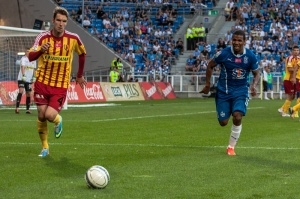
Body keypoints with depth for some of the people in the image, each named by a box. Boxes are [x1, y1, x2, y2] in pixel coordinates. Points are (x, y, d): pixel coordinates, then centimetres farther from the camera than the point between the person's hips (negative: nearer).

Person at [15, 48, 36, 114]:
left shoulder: (33, 60, 12)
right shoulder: (23, 59, -8)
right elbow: (22, 67, -20)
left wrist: (34, 77, 10)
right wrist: (23, 75, -32)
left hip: (29, 80, 6)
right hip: (21, 79, -6)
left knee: (28, 94, 7)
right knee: (21, 91, -20)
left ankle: (28, 109, 16)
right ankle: (17, 108, -24)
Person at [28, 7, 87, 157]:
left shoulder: (73, 39, -8)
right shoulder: (43, 37, -10)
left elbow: (82, 54, 13)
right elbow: (30, 57, -22)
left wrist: (79, 76, 17)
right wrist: (41, 50, -43)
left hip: (61, 85, -1)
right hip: (42, 82, 1)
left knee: (50, 115, -15)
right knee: (41, 115, 1)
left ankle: (58, 121, 23)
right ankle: (45, 147, 22)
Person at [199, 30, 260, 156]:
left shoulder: (250, 56, -10)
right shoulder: (224, 53, -15)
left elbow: (256, 73, 4)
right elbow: (210, 66, 2)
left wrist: (254, 85, -17)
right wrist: (207, 85, 4)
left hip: (241, 90, 0)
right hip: (224, 90, 0)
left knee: (237, 117, -20)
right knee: (223, 122, 2)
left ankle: (231, 147, -1)